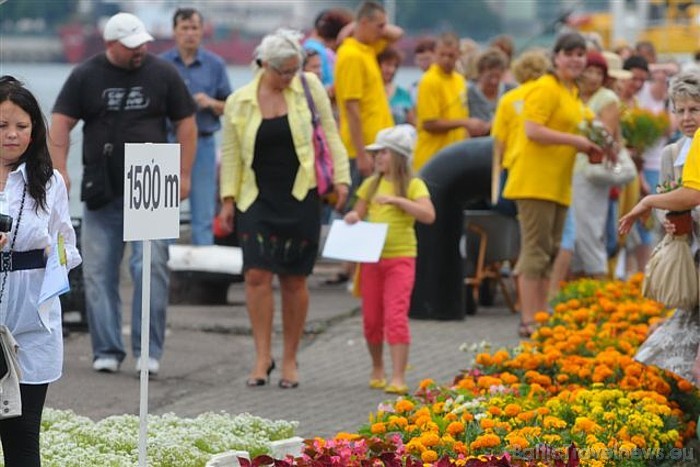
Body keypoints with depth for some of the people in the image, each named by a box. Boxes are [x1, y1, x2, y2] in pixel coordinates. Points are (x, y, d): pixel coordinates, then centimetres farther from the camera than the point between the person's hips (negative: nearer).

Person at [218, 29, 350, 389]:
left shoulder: (309, 87, 2)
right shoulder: (239, 102, 2)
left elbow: (329, 133, 6)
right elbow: (230, 153, 7)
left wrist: (340, 178, -1)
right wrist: (228, 199, 2)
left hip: (300, 198, 0)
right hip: (257, 200, 0)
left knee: (294, 279, 4)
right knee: (257, 274, -10)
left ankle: (290, 359, 14)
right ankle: (263, 356, -2)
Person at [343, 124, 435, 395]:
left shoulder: (413, 185, -4)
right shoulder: (370, 185, 10)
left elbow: (428, 215, -17)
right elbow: (358, 215, 19)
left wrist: (397, 200, -23)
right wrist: (352, 218, -5)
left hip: (400, 258, -5)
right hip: (371, 258, 5)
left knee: (396, 316, -13)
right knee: (371, 319, 9)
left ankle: (398, 378, -14)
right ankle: (377, 369, 29)